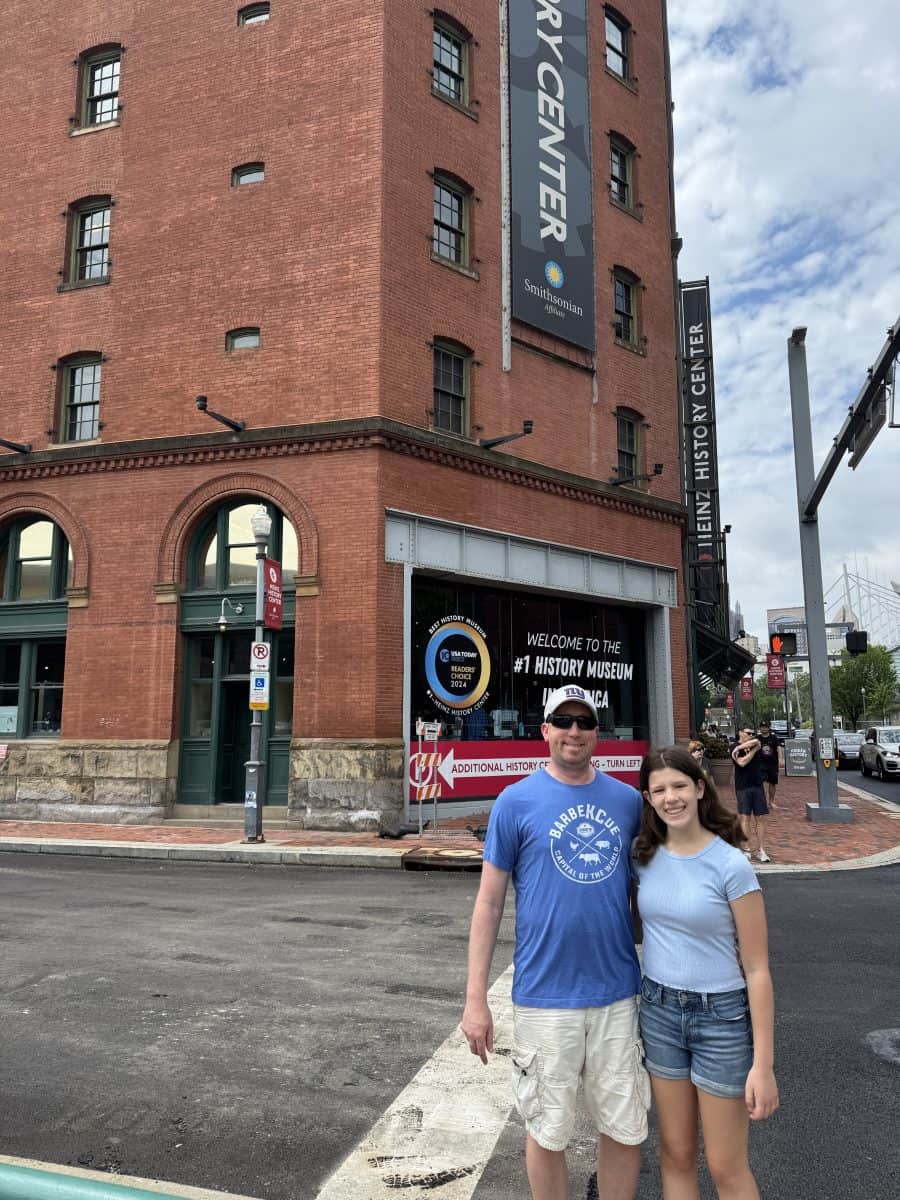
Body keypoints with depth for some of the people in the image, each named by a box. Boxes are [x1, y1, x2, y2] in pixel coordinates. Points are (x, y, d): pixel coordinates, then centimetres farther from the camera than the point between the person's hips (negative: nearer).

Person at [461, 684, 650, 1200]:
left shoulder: (627, 800, 3)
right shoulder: (517, 801, -6)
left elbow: (641, 888, 13)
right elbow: (490, 901, -3)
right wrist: (476, 998, -6)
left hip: (618, 993, 3)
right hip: (545, 997, -2)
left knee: (627, 1129, 13)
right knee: (550, 1132, 12)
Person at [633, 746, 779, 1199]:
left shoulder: (730, 865, -16)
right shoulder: (645, 857, -3)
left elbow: (756, 969, -13)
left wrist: (763, 1064, -12)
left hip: (721, 1016, -4)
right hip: (659, 1012, 4)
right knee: (676, 1154, 15)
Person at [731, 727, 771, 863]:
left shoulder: (754, 744, 10)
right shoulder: (735, 749, -1)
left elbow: (756, 741, -14)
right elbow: (742, 762, -16)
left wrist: (740, 747, -13)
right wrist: (754, 750, -9)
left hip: (757, 785, 4)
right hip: (743, 787, -4)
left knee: (760, 818, 2)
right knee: (745, 817, -2)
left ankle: (760, 850, 7)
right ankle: (746, 849, 5)